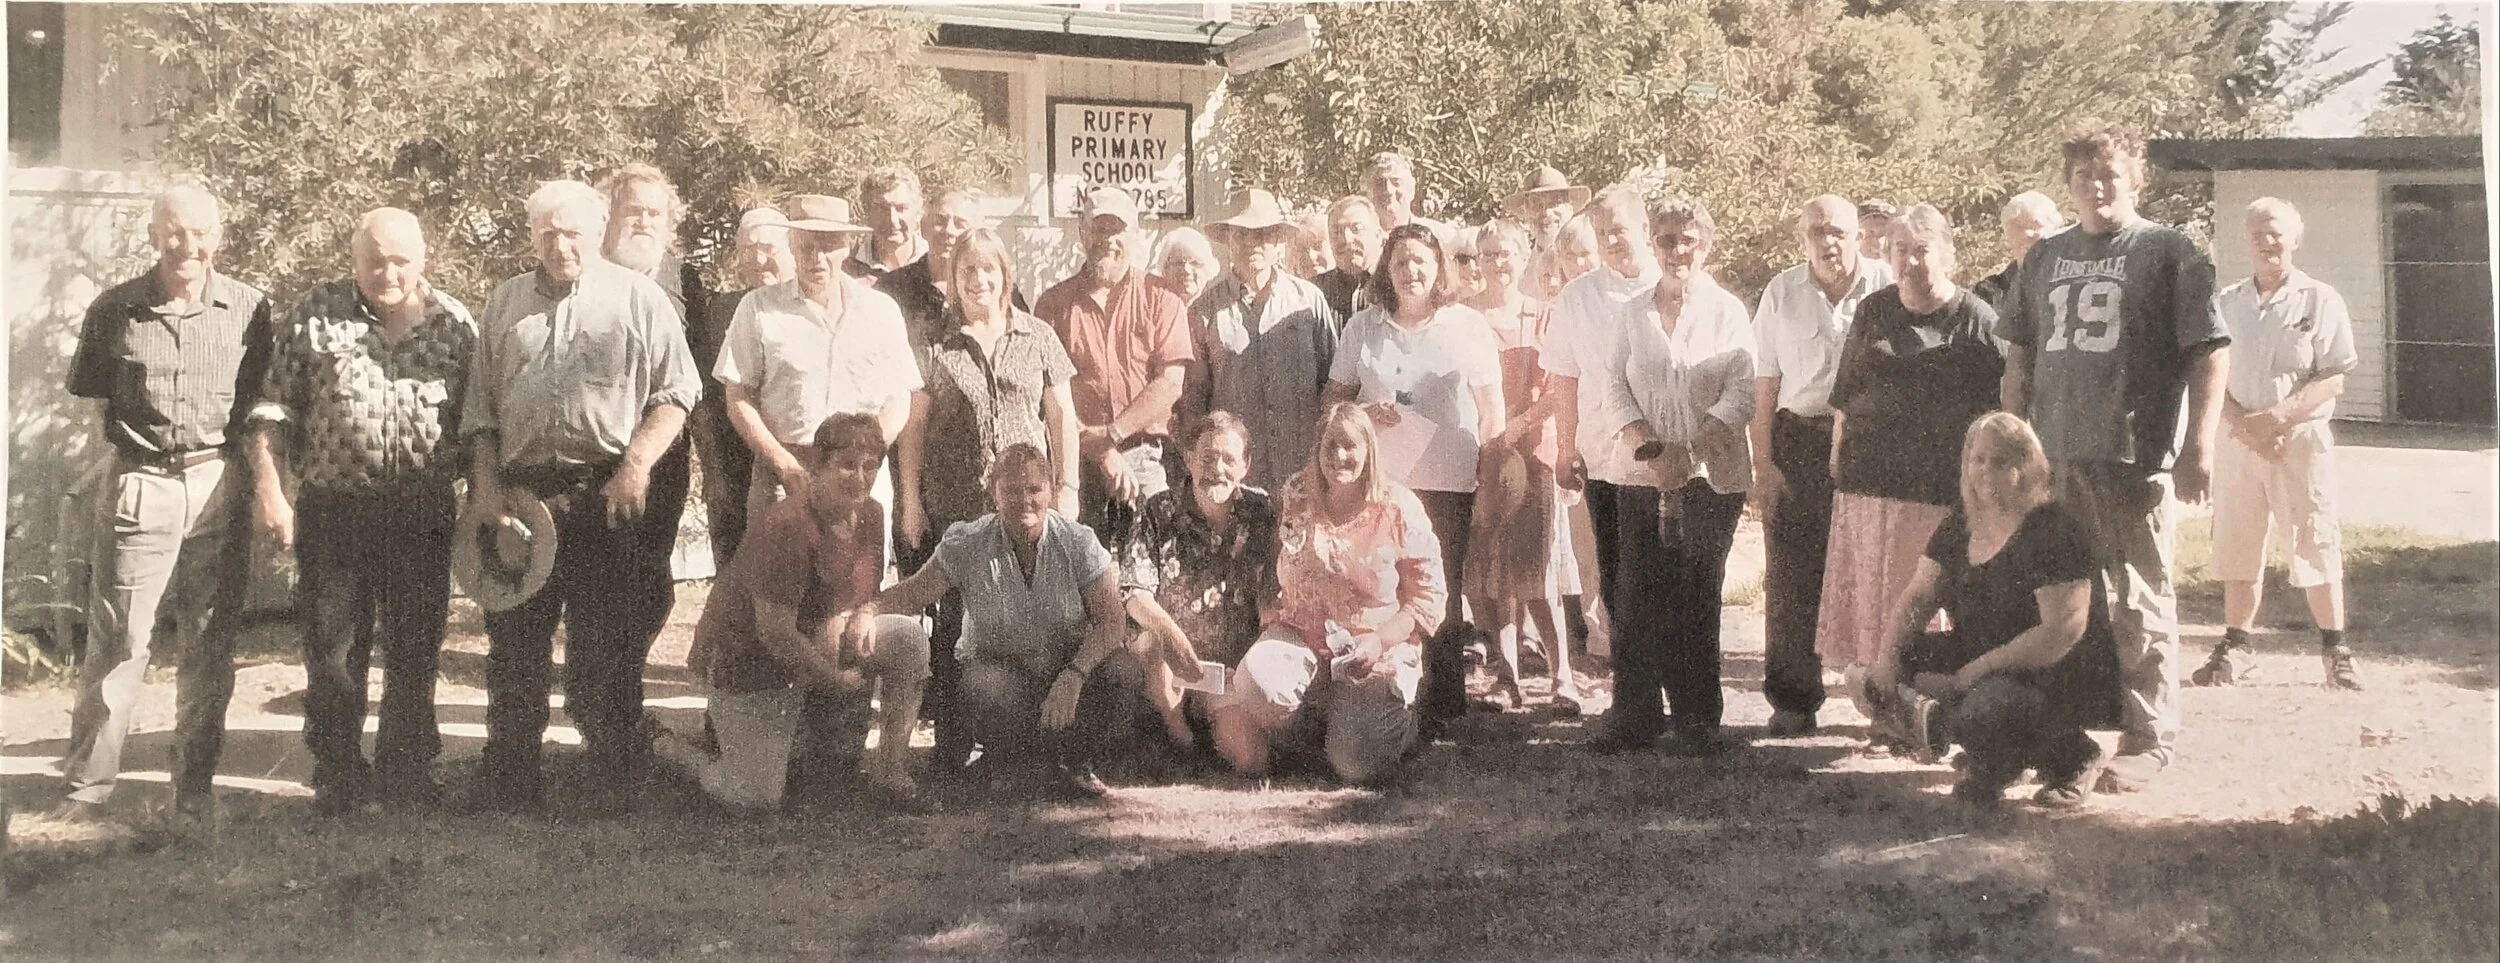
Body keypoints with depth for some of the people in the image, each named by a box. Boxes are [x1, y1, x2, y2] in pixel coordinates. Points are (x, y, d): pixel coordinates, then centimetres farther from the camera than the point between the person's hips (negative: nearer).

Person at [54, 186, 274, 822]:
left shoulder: (248, 308, 0)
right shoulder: (115, 310, 0)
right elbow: (89, 394, 12)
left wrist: (266, 483, 2)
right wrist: (132, 437, 3)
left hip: (218, 487, 1)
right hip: (138, 489, -1)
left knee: (209, 647, 8)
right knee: (117, 642, 0)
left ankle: (195, 787, 19)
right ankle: (88, 785, 12)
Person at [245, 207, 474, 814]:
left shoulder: (454, 323, 5)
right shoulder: (317, 316, 2)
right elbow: (272, 409, 1)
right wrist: (269, 492, -7)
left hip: (423, 516, 1)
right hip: (333, 510, -1)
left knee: (415, 651, 8)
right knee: (333, 650, 5)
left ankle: (405, 777, 21)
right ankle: (338, 781, 17)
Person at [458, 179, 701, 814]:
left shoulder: (638, 298, 3)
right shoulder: (505, 304, 14)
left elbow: (676, 392, 0)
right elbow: (480, 405, 15)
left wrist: (636, 466, -13)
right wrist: (486, 489, 5)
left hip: (607, 497, -4)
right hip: (519, 493, 4)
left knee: (605, 651, 0)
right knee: (513, 644, 9)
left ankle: (613, 782, 12)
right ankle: (507, 782, 18)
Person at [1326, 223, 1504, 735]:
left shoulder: (1467, 325, 5)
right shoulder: (1363, 327, 9)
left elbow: (1492, 409, 7)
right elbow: (1332, 399, 14)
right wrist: (1364, 414, -6)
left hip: (1448, 482, -1)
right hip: (1377, 482, 1)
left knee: (1442, 598, 2)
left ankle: (1441, 708, 11)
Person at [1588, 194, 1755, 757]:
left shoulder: (1728, 312, 3)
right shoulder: (1633, 314, 11)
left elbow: (1742, 392, -4)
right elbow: (1615, 388, 6)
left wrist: (1691, 453, -15)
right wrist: (1649, 450, -9)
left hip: (1711, 476, -2)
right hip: (1642, 477, 2)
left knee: (1698, 598, -2)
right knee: (1638, 595, 0)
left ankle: (1696, 720, 6)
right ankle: (1635, 713, 9)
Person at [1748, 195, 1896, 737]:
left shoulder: (1887, 288, 0)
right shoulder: (1782, 294, 7)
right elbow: (1764, 385, 7)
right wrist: (1763, 463, 0)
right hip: (1799, 442, 1)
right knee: (1793, 574, 2)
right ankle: (1793, 701, 10)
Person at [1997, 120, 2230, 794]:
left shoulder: (2167, 253, -1)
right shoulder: (2046, 258, 14)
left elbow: (2212, 352, -6)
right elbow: (2020, 358, 20)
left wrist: (2199, 445, -13)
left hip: (2137, 460, -5)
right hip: (2056, 457, 5)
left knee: (2139, 604, 0)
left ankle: (2149, 739, 9)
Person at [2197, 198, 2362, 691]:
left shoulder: (2320, 301, 0)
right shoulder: (2228, 303, 10)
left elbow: (2334, 379, -5)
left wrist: (2279, 417, -18)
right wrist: (2242, 424, -10)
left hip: (2302, 439, -3)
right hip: (2239, 441, 3)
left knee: (2315, 545, -4)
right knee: (2236, 544, 6)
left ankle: (2335, 651, 5)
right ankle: (2235, 647, 14)